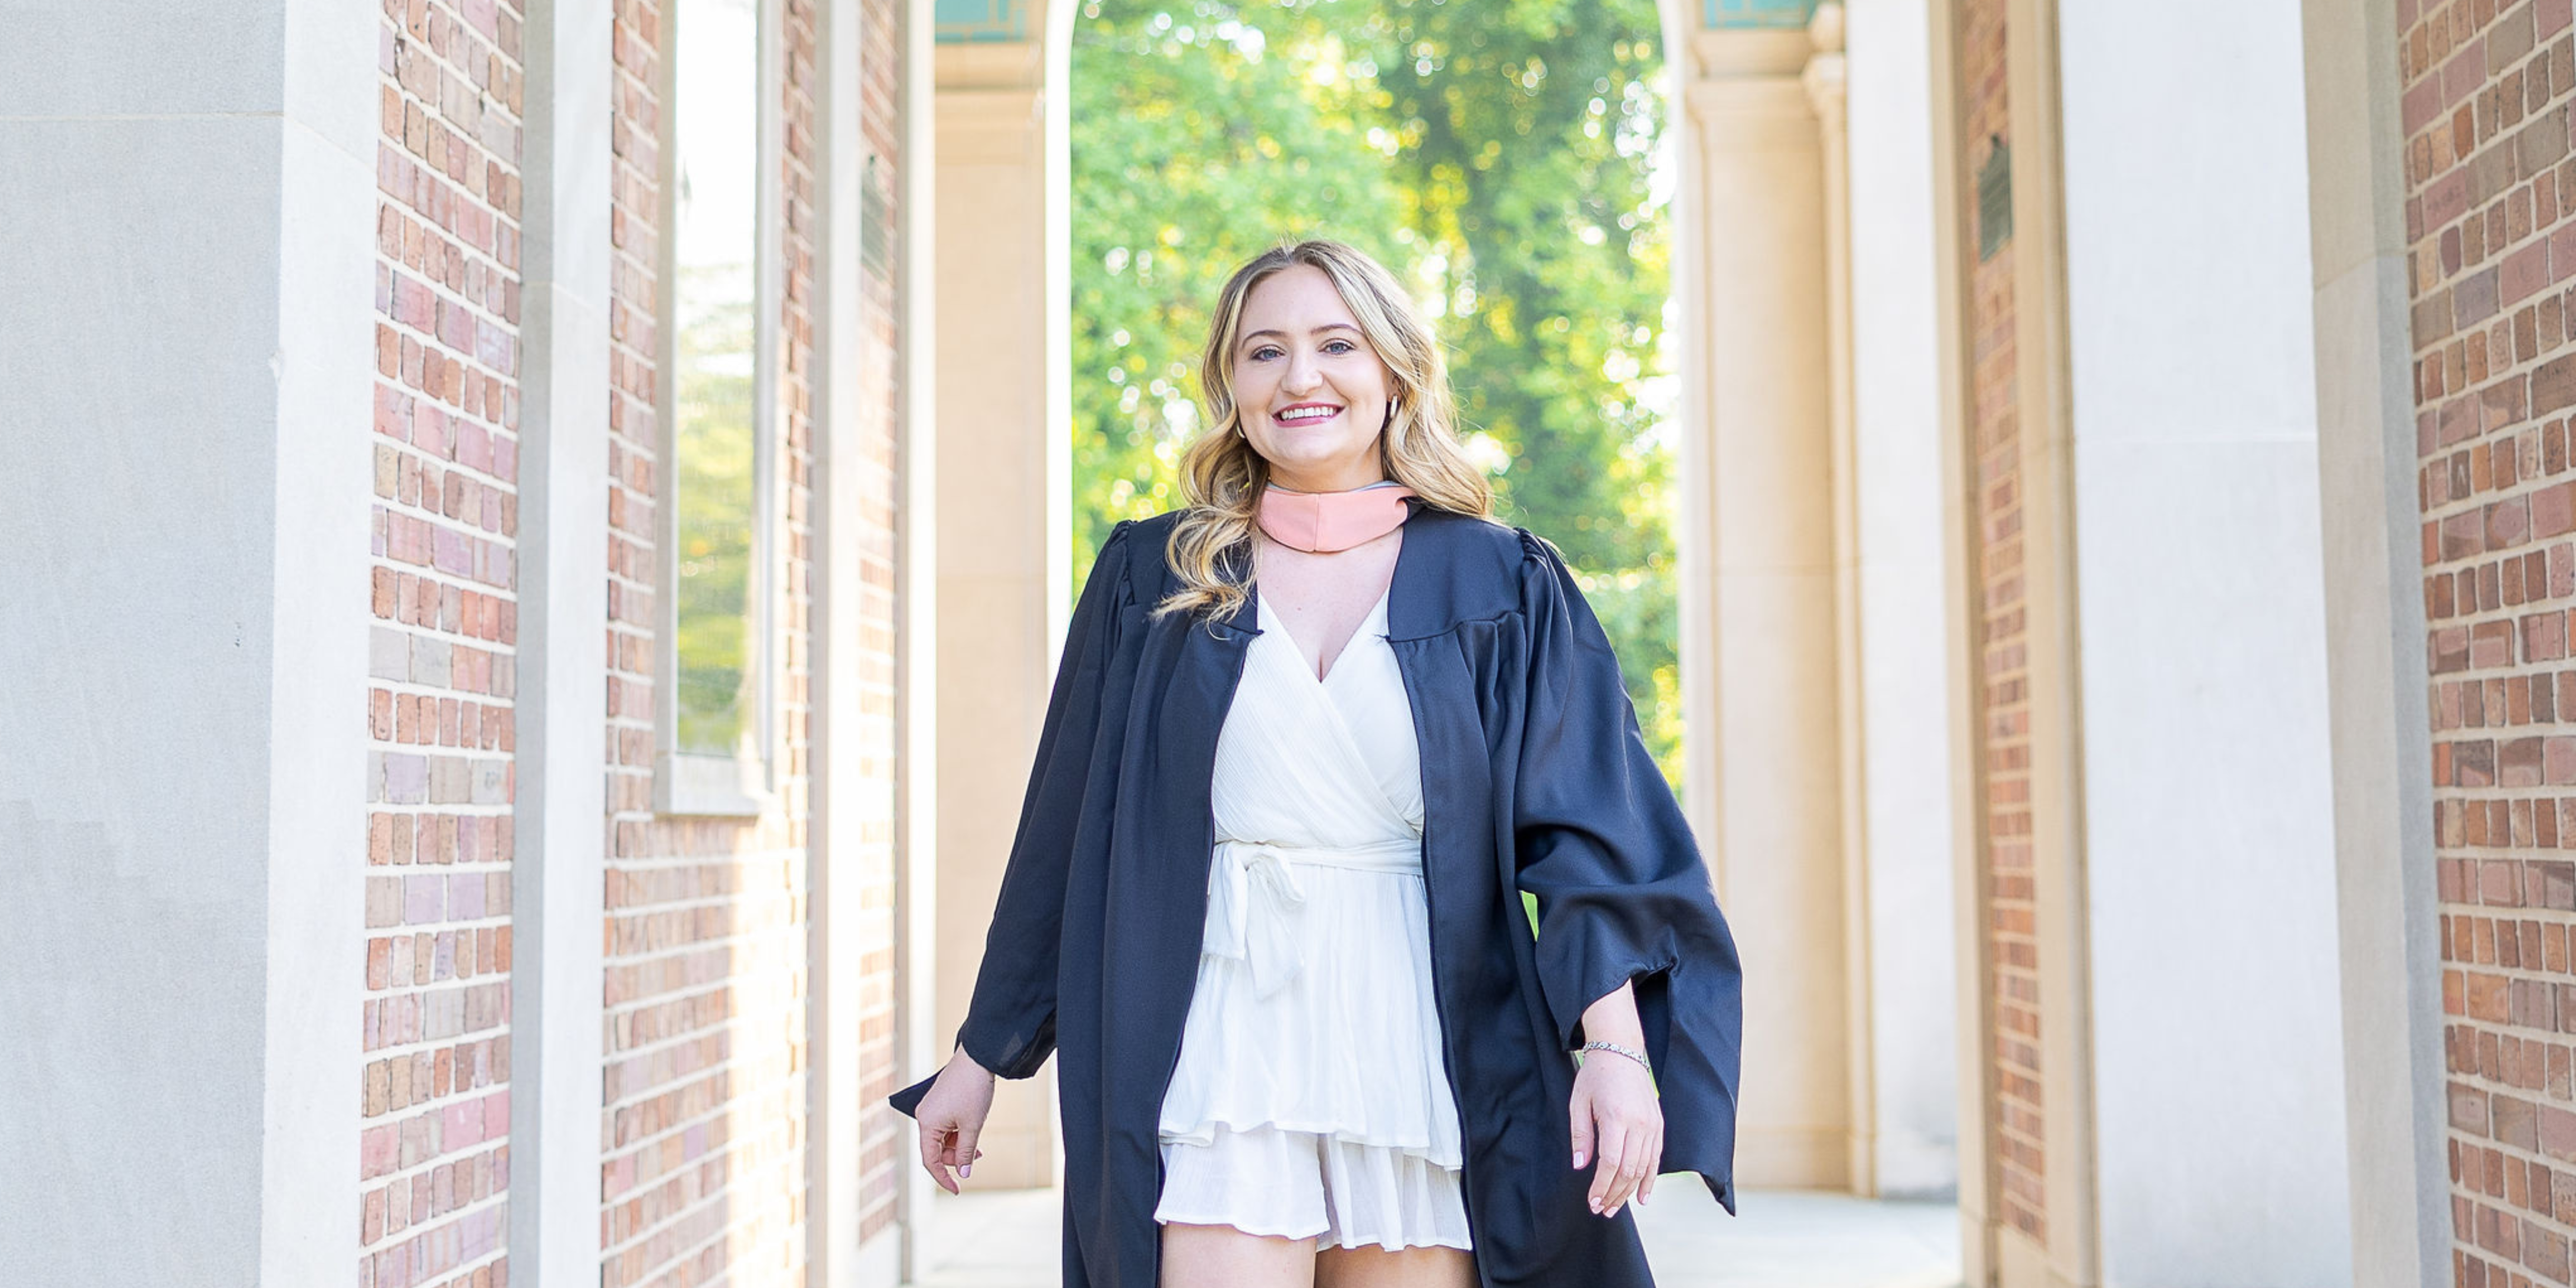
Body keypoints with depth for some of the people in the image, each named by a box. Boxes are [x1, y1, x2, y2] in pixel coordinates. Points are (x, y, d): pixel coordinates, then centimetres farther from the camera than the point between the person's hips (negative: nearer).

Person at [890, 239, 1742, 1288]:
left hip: (1421, 1046, 1)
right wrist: (982, 1056, 12)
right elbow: (1061, 832, 10)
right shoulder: (1154, 576, 8)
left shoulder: (1501, 586, 6)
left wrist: (1616, 1045, -15)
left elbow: (1582, 828, -2)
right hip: (1223, 1037, 0)